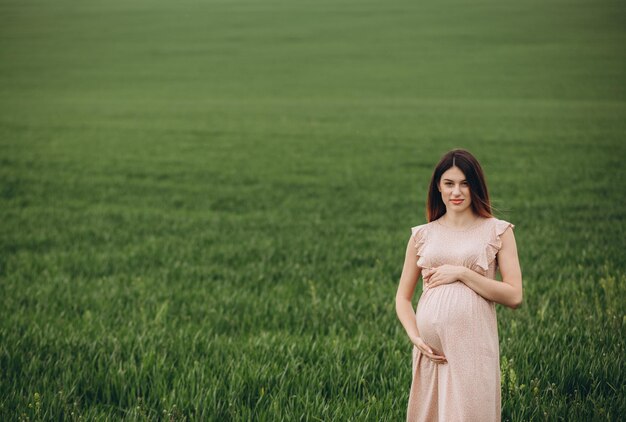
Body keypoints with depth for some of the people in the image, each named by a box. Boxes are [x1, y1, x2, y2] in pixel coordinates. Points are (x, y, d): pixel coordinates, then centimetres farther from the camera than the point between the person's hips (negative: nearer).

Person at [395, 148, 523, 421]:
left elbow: (514, 297, -3)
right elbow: (403, 297, 14)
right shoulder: (422, 235, 11)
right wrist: (414, 337, -3)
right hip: (430, 347, 3)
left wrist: (462, 273, -9)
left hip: (473, 344, -2)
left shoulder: (498, 231, 4)